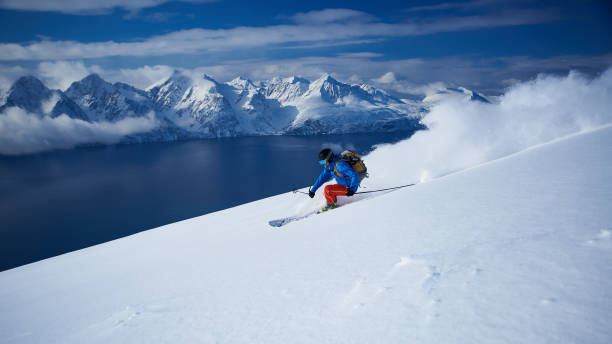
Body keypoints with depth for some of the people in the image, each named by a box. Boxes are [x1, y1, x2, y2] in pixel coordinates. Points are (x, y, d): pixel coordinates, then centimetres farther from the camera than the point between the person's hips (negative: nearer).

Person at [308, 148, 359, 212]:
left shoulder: (340, 165, -28)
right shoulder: (329, 166, 0)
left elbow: (355, 176, -30)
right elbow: (322, 177, 9)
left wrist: (353, 189, -37)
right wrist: (313, 190, 8)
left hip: (348, 188, -9)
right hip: (342, 184, 9)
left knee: (327, 189, -19)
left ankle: (331, 205, 0)